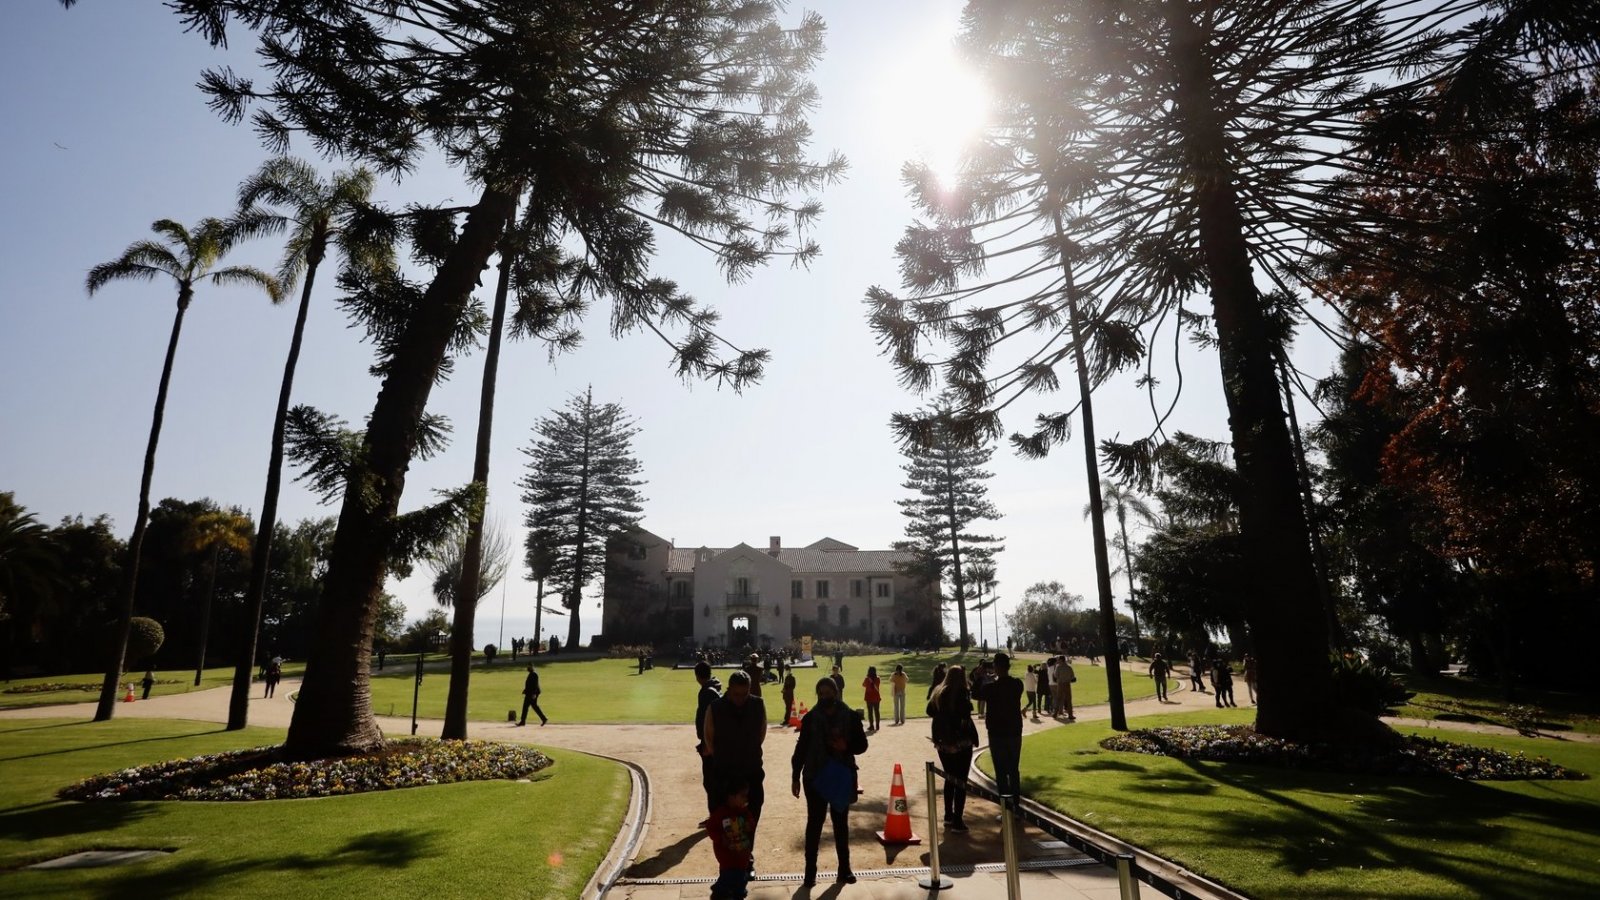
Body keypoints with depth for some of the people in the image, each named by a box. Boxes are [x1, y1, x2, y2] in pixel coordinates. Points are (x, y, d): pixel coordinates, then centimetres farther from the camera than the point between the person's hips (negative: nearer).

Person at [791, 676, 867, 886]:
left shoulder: (850, 717, -3)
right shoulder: (811, 718, -3)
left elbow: (861, 744, 2)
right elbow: (801, 748, 2)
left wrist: (846, 746, -19)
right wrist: (796, 777, 1)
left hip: (842, 776, 1)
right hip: (815, 777, 0)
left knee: (841, 823, 12)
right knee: (814, 823, 5)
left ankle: (844, 868, 22)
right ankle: (810, 871, 12)